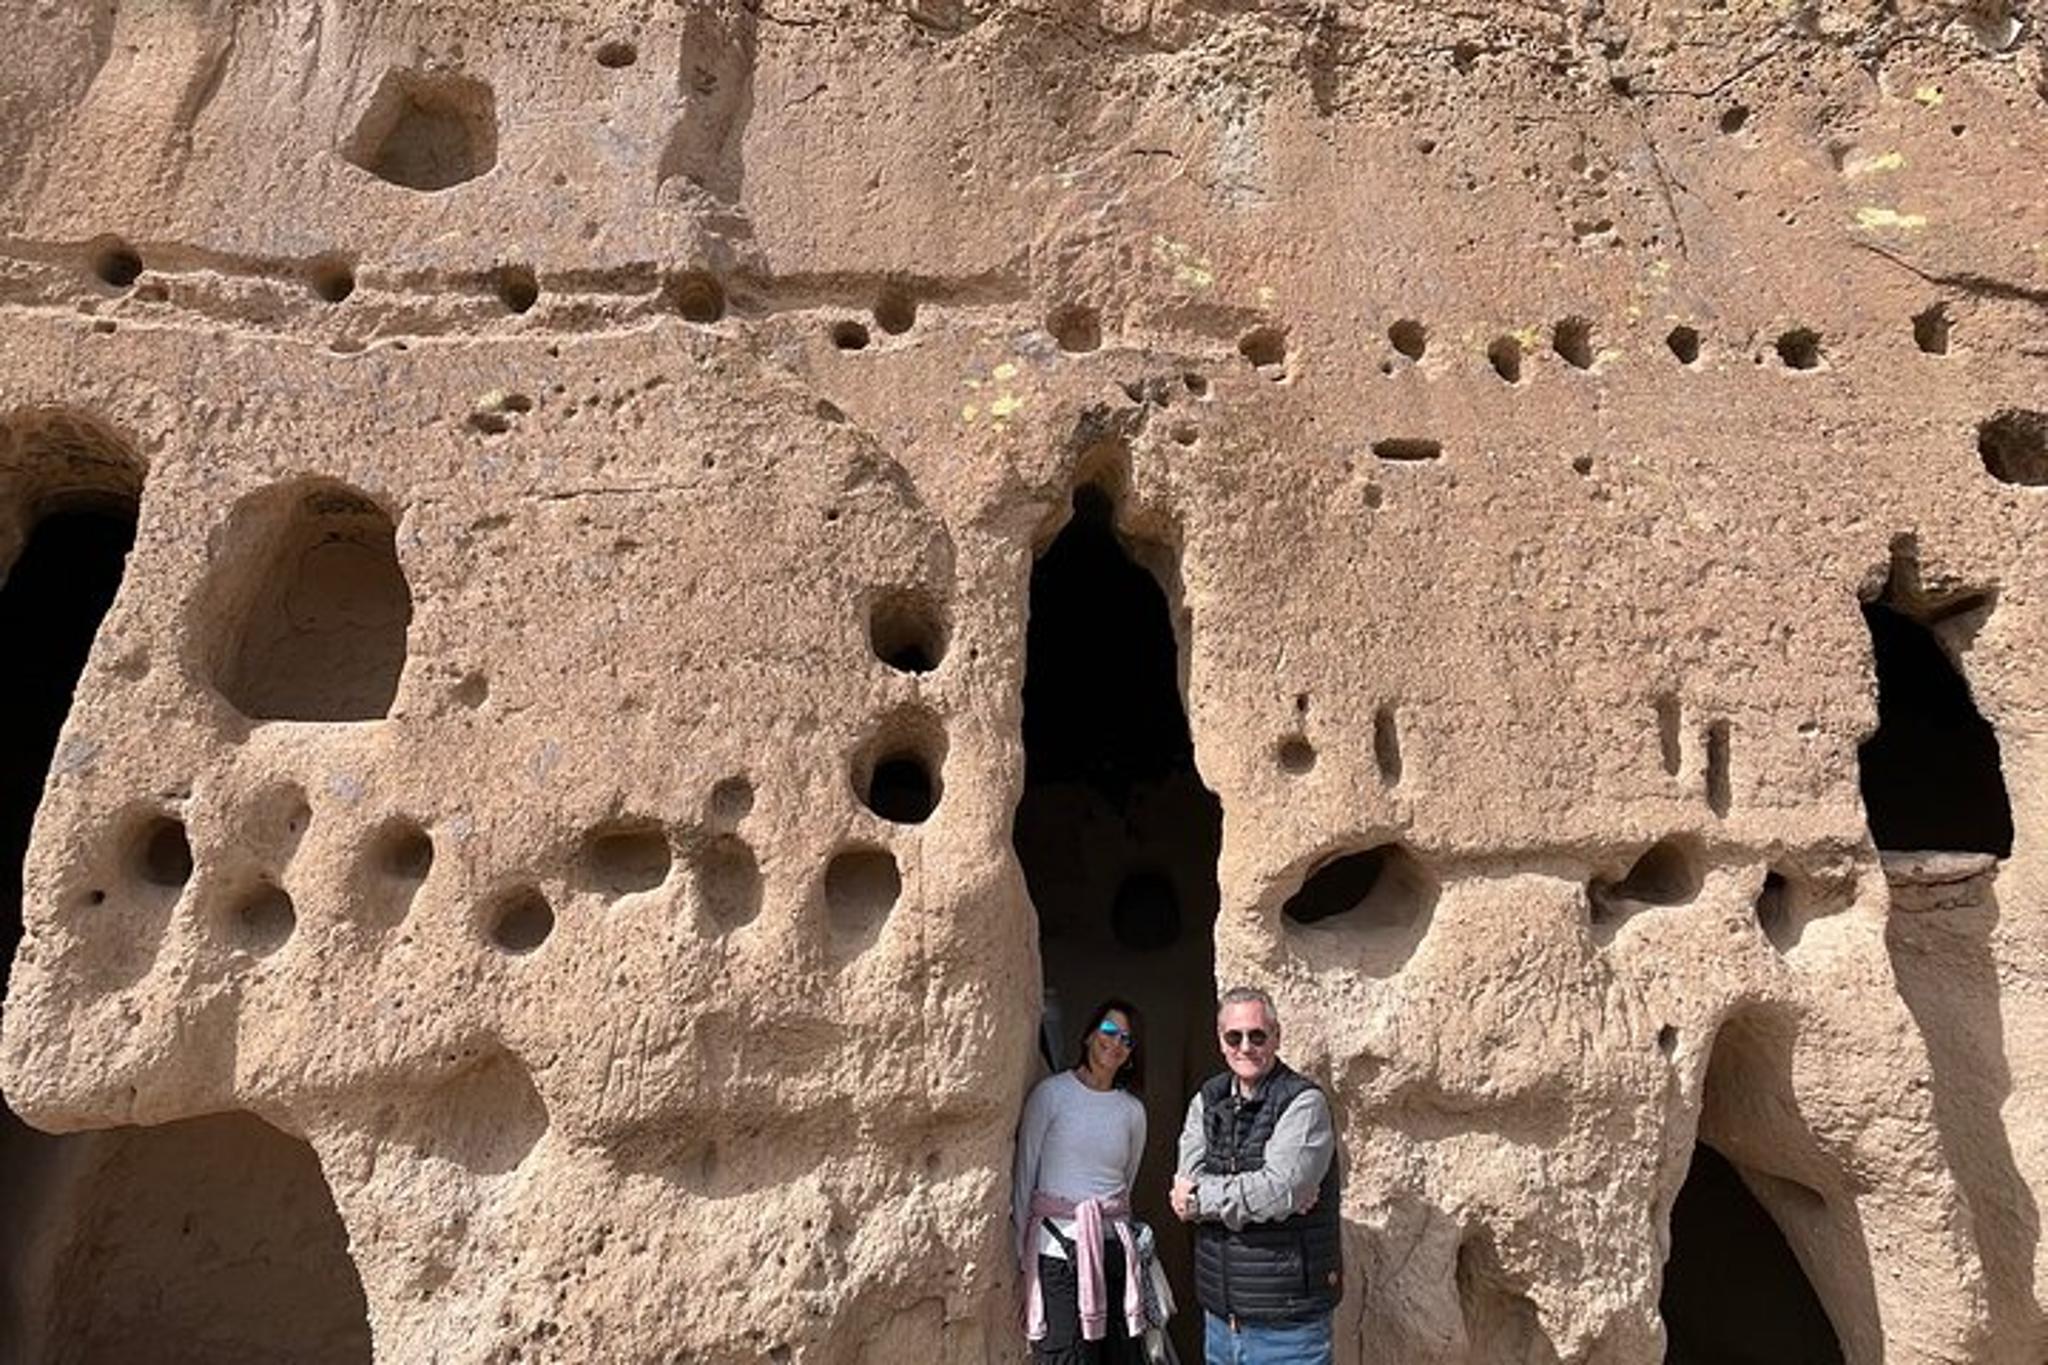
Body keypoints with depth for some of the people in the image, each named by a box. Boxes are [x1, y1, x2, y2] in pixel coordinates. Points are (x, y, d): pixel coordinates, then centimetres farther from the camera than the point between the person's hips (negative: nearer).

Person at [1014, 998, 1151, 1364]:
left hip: (1113, 1247, 4)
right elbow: (1023, 1175, -1)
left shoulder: (1133, 1111, 8)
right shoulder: (1051, 1093, -3)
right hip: (1057, 1246, -4)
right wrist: (1023, 1251, 0)